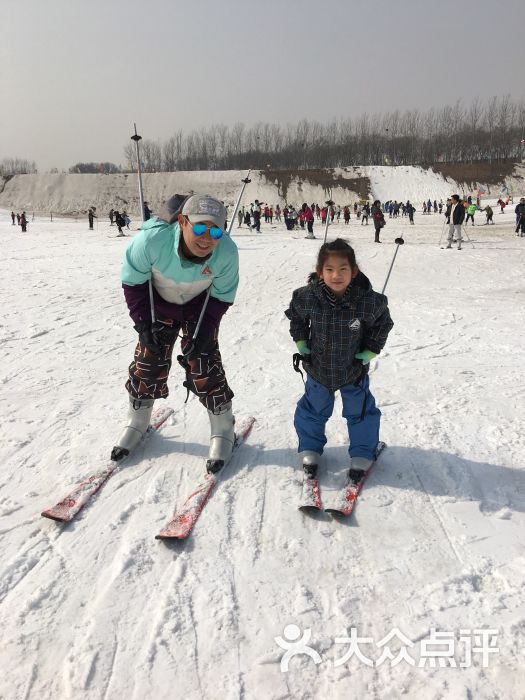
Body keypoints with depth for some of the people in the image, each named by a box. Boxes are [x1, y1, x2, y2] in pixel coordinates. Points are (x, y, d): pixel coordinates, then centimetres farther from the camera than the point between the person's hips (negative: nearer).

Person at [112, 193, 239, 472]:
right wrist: (143, 323, -20)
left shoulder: (227, 252, -34)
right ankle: (137, 423, 28)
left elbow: (222, 296, -15)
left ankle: (223, 430, 11)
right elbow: (132, 281, -18)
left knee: (203, 360, -8)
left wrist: (204, 331, -22)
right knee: (148, 359, 3)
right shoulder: (152, 239, -38)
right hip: (158, 302, 1)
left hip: (200, 305, 0)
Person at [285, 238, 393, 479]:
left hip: (354, 370, -1)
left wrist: (370, 351, -8)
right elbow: (295, 316, 0)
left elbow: (383, 323, -5)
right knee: (312, 411, 19)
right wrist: (301, 344, -2)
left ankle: (363, 454, 39)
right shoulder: (306, 297, -25)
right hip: (318, 369, 1)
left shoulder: (368, 301, -27)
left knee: (360, 412, 16)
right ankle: (310, 449, 42)